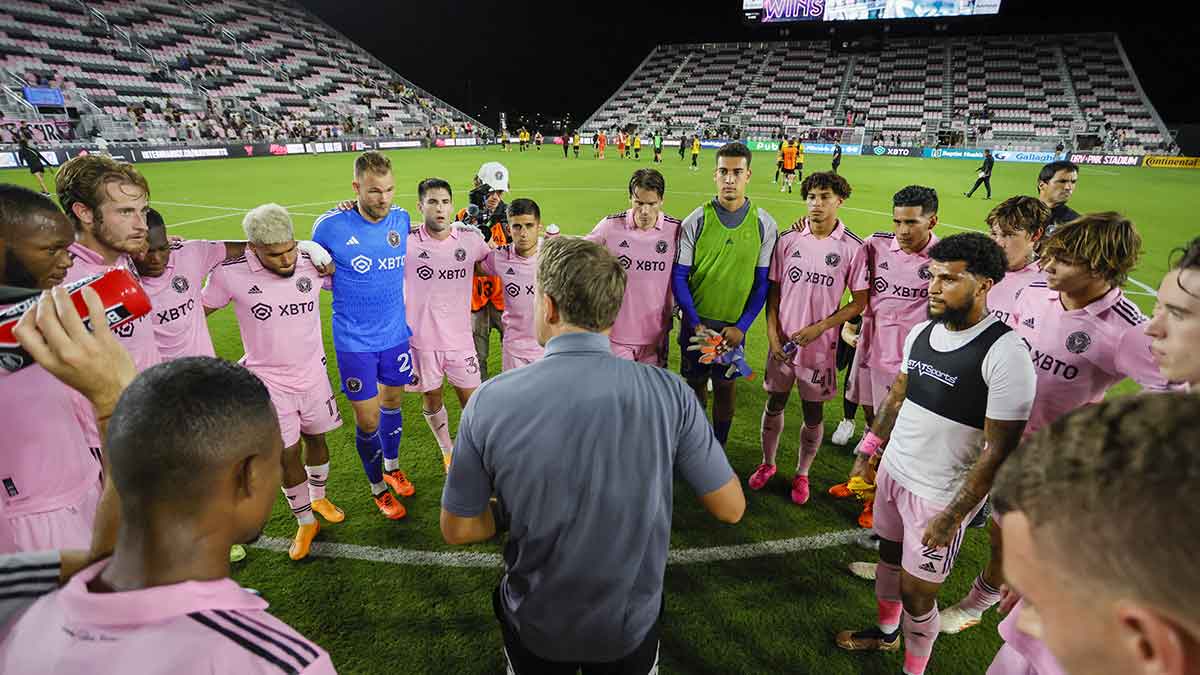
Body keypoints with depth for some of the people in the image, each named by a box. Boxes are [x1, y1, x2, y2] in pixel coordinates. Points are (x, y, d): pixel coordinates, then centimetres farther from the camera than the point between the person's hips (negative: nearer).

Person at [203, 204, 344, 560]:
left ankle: (318, 498, 44)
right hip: (269, 381, -2)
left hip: (313, 374, 2)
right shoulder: (231, 274, -17)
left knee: (317, 438, 18)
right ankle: (305, 522, 24)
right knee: (288, 454, 3)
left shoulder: (312, 263, -12)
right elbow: (198, 311, 1)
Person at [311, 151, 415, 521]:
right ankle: (377, 487, 28)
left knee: (392, 402, 20)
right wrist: (345, 284, -5)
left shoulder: (402, 218, -4)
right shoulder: (330, 225, -16)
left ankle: (392, 466, 45)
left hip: (398, 333, 4)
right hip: (355, 341, -3)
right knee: (367, 421, 4)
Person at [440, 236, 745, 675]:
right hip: (633, 629, 1)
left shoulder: (489, 401, -22)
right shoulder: (668, 393, -22)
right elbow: (731, 508, -10)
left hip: (534, 630, 0)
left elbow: (457, 529, -10)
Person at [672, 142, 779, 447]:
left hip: (735, 325, 0)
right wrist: (695, 323, -14)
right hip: (696, 322, 0)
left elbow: (763, 283, -1)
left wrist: (742, 326, -9)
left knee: (725, 385, 12)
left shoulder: (764, 225, -5)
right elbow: (679, 276, -6)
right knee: (696, 383, 12)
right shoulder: (696, 221, -7)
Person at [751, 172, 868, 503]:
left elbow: (859, 302, -3)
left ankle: (802, 473, 31)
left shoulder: (852, 247, -8)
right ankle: (767, 464, 34)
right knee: (775, 404, 13)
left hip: (820, 344, -1)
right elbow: (773, 291, 3)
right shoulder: (789, 238, -2)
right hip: (783, 340, 2)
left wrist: (819, 327, -13)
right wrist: (773, 335, -5)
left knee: (813, 413, 10)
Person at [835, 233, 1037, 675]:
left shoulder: (1005, 355, -21)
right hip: (893, 471, 6)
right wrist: (869, 447, 15)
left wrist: (952, 517, -19)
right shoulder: (921, 332, 0)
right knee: (889, 554, 23)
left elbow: (998, 449, -19)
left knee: (916, 590, 7)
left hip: (940, 495, -6)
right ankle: (886, 631, 49)